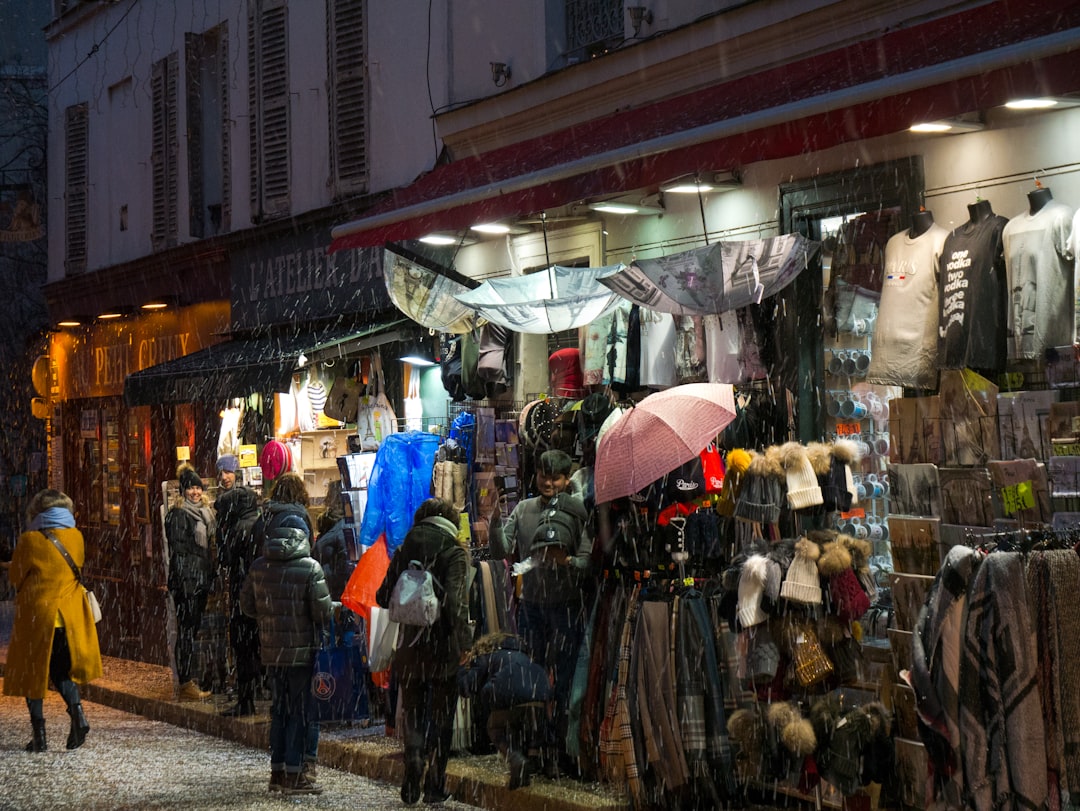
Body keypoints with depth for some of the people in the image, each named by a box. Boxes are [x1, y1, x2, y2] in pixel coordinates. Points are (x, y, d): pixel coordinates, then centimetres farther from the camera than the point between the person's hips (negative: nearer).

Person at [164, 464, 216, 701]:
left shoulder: (204, 513, 17)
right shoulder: (178, 515, -9)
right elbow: (177, 550, -14)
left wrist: (211, 579, 18)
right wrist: (182, 582, -19)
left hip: (201, 581, 8)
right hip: (186, 581, -8)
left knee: (193, 629, 11)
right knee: (186, 630, -7)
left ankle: (188, 679, 16)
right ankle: (185, 684, -4)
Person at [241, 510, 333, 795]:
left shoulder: (258, 567, 1)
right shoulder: (310, 568, -15)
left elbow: (247, 606, 9)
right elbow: (322, 611, -15)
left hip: (271, 649, 5)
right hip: (303, 649, -5)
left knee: (279, 709, 15)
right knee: (302, 711, 2)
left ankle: (278, 771, 20)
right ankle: (296, 774, 3)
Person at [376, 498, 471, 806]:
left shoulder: (403, 551, 5)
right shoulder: (454, 553, -7)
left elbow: (383, 597, 8)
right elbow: (455, 601, -18)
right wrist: (464, 642, -13)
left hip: (408, 649, 3)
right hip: (442, 649, -3)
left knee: (412, 715, 12)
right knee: (441, 717, 10)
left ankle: (412, 784, -4)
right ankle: (435, 786, 10)